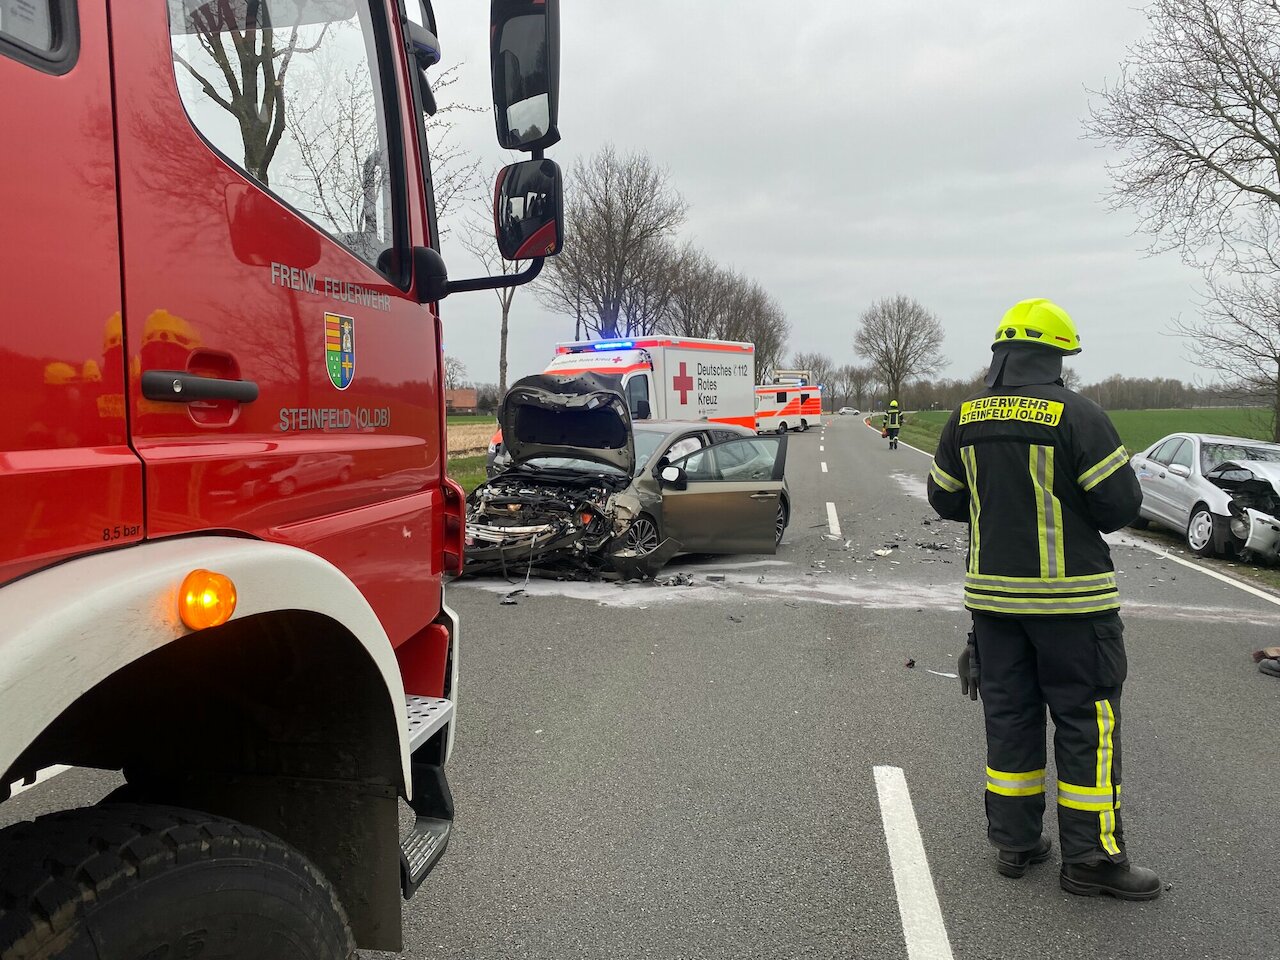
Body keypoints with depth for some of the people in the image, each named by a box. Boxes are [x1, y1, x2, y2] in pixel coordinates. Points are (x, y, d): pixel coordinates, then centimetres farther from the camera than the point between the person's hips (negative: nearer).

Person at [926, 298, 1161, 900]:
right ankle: (1090, 858, 12)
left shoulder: (967, 419, 2)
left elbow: (944, 500, 10)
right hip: (1070, 597, -5)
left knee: (1009, 715, 14)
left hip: (992, 593, 5)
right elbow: (1121, 503, -13)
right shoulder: (1076, 415, -14)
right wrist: (1081, 511, 8)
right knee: (1086, 721, 5)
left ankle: (1014, 843, 23)